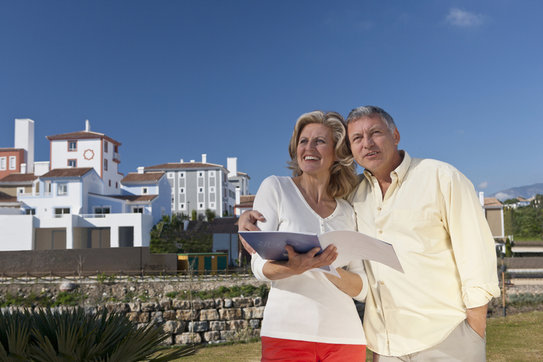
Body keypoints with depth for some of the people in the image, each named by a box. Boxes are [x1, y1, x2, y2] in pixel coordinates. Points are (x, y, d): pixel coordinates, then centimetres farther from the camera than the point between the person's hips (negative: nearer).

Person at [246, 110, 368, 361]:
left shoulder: (347, 213, 8)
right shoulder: (276, 187, 0)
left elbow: (362, 289, 6)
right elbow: (259, 265, -4)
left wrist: (330, 268, -14)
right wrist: (294, 268, -24)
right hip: (287, 332, -2)